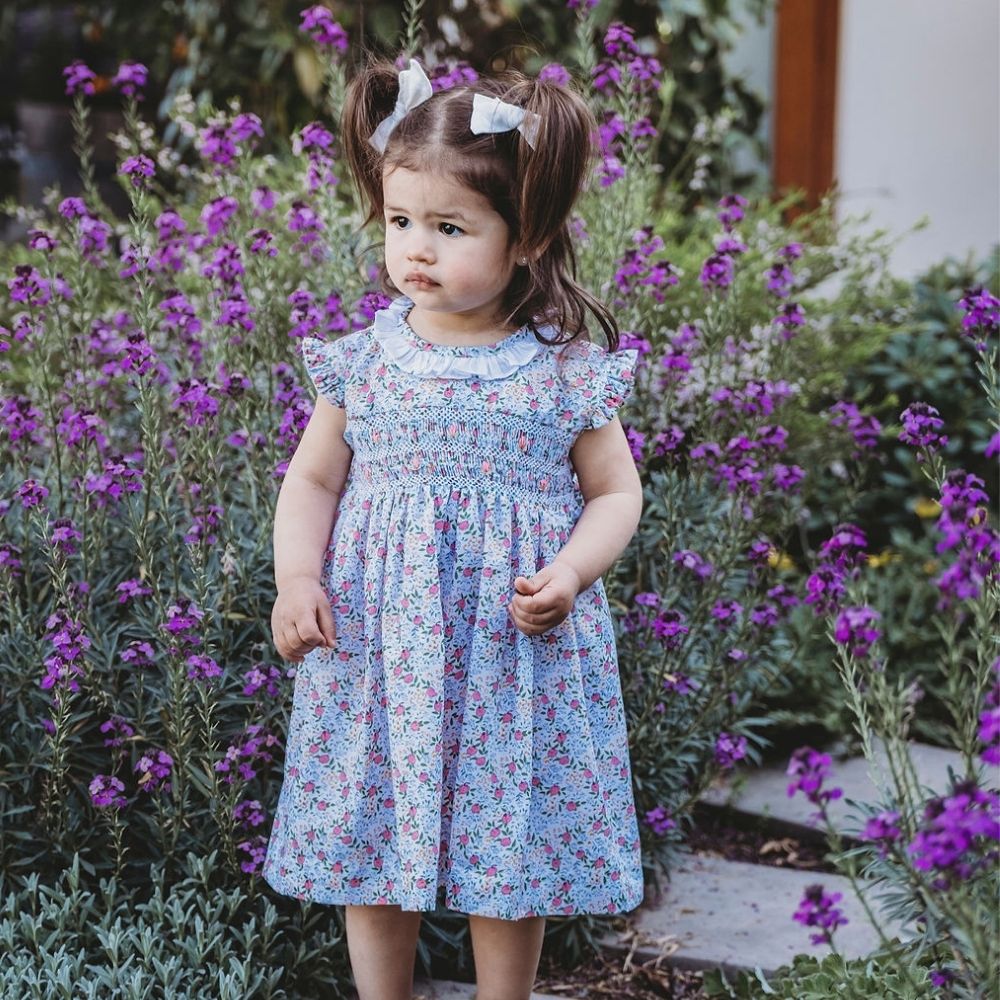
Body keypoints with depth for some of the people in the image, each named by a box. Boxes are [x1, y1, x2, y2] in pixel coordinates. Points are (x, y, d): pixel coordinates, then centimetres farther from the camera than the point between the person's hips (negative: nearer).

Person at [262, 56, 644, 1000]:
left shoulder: (567, 372, -6)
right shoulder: (362, 362, -2)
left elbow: (615, 493, 3)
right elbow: (311, 481, 7)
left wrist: (568, 575, -15)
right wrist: (297, 580, -9)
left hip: (517, 649, -1)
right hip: (376, 648, 2)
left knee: (511, 849, 9)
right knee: (369, 846, 11)